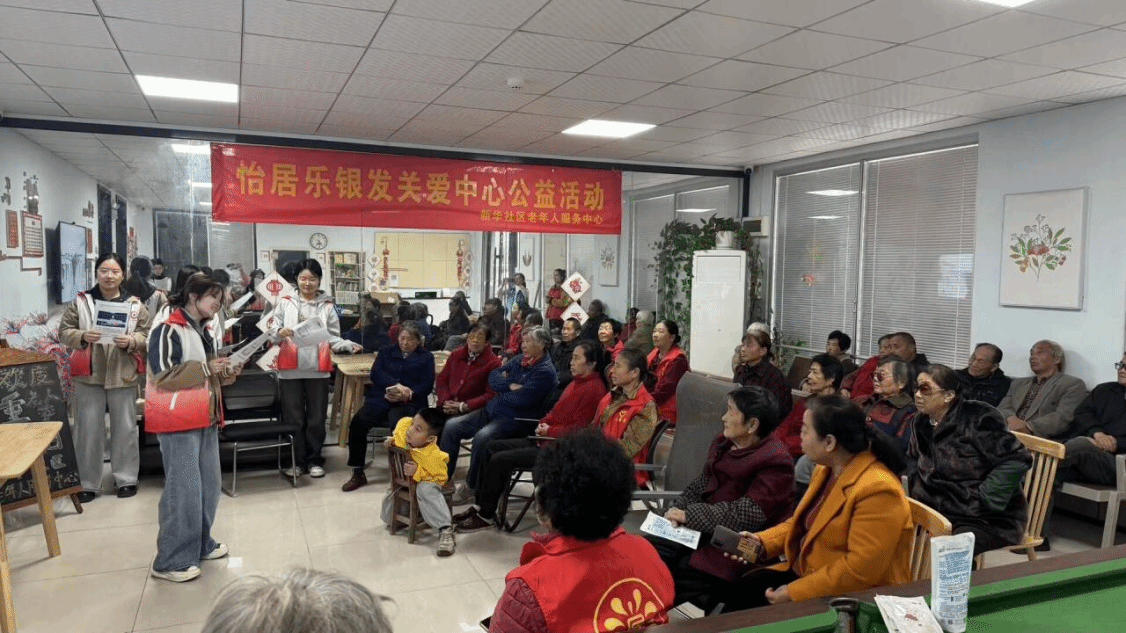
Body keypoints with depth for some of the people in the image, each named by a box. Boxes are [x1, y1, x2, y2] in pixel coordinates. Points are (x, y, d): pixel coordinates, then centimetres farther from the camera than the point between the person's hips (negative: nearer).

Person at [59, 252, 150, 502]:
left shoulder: (135, 304, 3)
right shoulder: (80, 302, 2)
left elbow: (147, 335, 3)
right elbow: (64, 331, 3)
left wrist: (131, 341, -17)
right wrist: (82, 336, -17)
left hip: (123, 375, 0)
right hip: (88, 375, 0)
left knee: (125, 429, 8)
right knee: (88, 429, 6)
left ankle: (126, 478, 22)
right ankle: (88, 483, 19)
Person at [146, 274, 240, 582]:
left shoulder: (203, 332, 17)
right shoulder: (167, 330, -12)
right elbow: (163, 375, -20)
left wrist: (226, 373, 6)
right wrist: (205, 368, -19)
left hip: (205, 419, 9)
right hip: (178, 421, -9)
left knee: (208, 485, 13)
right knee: (184, 489, -7)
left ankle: (200, 544, 28)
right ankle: (170, 561, 2)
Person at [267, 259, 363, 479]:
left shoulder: (327, 306, 7)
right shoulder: (285, 302, 5)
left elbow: (333, 338, 7)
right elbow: (271, 328, -1)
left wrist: (349, 346, -11)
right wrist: (280, 332, -23)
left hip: (317, 370, 1)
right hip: (291, 370, 0)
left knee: (316, 418, 6)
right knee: (293, 418, 6)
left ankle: (314, 460, 18)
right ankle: (297, 460, 18)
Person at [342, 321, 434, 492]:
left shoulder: (426, 357, 16)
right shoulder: (386, 352, 22)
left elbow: (427, 385, 3)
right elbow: (375, 373, 3)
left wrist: (407, 394, -16)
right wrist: (397, 385, -15)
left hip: (408, 403, -3)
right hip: (379, 399, 3)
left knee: (398, 425, -37)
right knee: (358, 422, -25)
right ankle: (357, 473, -11)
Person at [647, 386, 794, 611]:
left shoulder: (775, 462, -17)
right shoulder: (725, 442, 8)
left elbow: (749, 514, -23)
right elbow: (702, 483, 13)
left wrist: (689, 515, -19)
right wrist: (678, 509, -7)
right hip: (703, 530, 8)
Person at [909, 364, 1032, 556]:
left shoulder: (977, 419, -13)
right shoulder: (922, 423, 10)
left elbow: (1017, 460, -18)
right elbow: (914, 463, 25)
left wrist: (983, 502, -19)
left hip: (986, 520, -7)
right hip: (940, 512, 7)